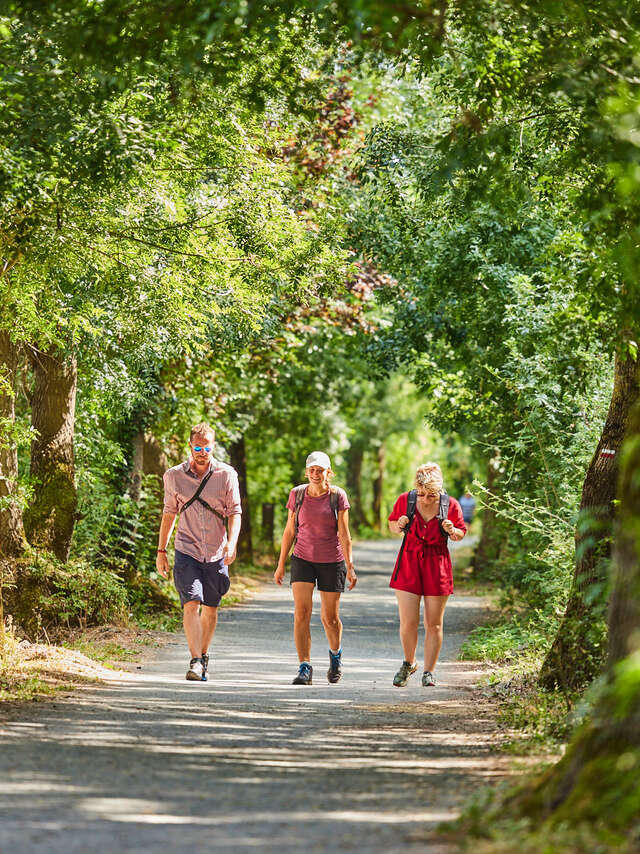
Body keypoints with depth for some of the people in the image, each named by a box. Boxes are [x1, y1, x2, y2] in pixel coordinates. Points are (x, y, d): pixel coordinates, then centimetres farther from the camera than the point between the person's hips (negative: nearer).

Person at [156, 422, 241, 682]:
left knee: (210, 609, 10)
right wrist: (161, 551, 9)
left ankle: (203, 656, 28)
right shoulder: (174, 476, 2)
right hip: (187, 551, -1)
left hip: (216, 554, 1)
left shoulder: (226, 475, -1)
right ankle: (195, 662, -20)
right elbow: (169, 514, 11)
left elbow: (234, 512, -1)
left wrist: (231, 543, -17)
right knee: (191, 604, -16)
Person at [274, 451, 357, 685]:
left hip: (332, 561, -1)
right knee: (301, 613, -14)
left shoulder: (337, 496, -6)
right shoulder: (297, 494, 0)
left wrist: (350, 566, -10)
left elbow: (344, 534, -5)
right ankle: (305, 668, -13)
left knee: (330, 618, 5)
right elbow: (290, 531, 7)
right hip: (303, 559, 1)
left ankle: (335, 654, 36)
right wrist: (281, 565, 8)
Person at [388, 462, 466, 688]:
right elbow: (392, 523, 11)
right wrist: (399, 526, -12)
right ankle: (409, 663, 20)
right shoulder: (405, 500, -6)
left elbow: (461, 533, 7)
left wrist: (452, 531, -15)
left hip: (437, 564, 0)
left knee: (434, 624, 3)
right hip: (409, 561, 0)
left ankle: (429, 672, 15)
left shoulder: (451, 505, -7)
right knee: (408, 622, -6)